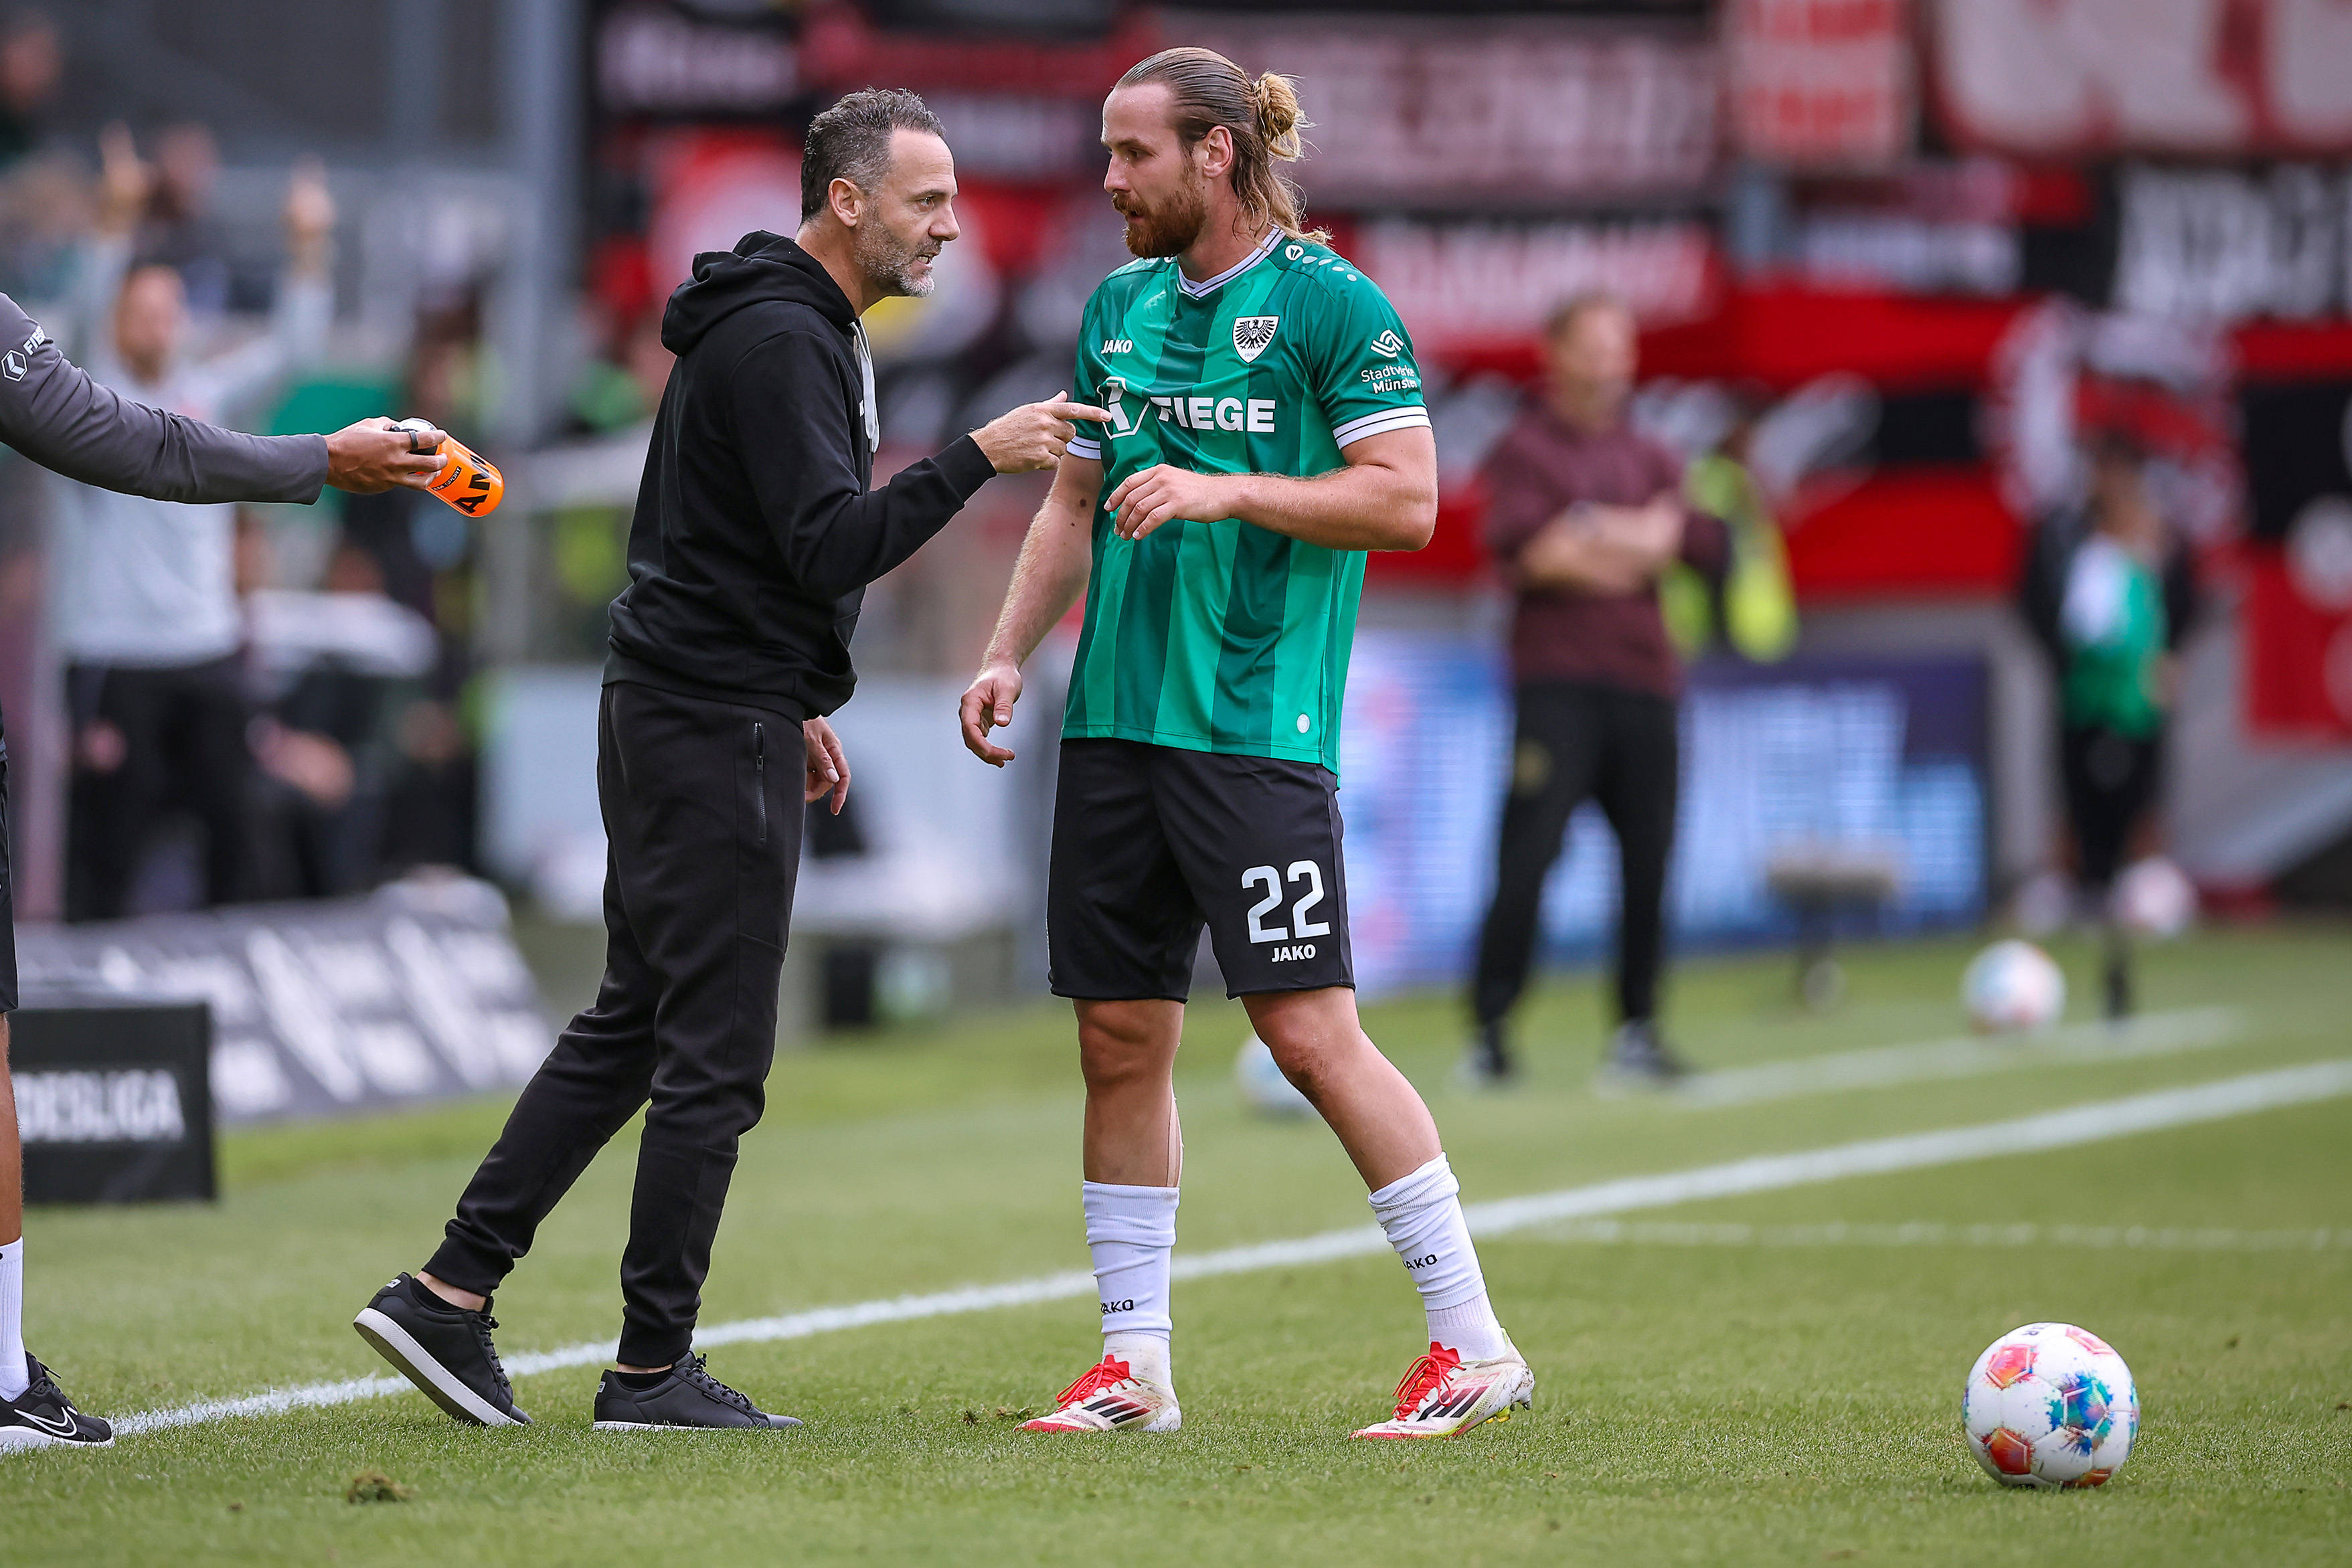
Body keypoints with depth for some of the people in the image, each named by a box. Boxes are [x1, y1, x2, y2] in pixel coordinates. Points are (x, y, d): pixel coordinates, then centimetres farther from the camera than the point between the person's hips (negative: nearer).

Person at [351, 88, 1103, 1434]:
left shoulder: (795, 328, 17)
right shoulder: (780, 340, -16)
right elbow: (832, 547, -24)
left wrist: (796, 704, 26)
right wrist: (977, 458, -27)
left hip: (689, 714, 11)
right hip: (716, 729, -11)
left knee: (632, 1027, 13)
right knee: (716, 1054, -4)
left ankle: (451, 1295, 12)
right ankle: (653, 1368, 1)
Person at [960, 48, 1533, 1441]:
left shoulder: (1333, 305, -5)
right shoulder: (1121, 307, 15)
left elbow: (1407, 501, -11)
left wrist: (1225, 492, -17)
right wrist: (1010, 652, 11)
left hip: (1258, 727, -7)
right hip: (1116, 723, 7)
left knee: (1309, 1029, -11)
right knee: (1122, 1039, 6)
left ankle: (1476, 1343, -4)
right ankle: (1136, 1366, 13)